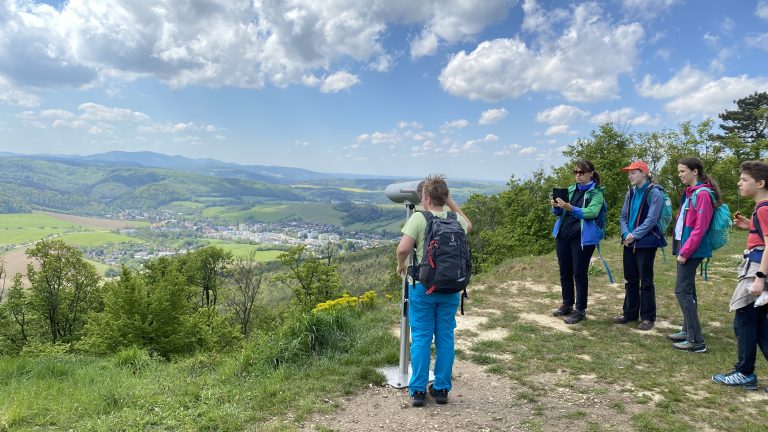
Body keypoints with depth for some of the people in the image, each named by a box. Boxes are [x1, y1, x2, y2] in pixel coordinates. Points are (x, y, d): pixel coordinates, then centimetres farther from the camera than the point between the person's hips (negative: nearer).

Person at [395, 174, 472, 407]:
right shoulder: (456, 219, 3)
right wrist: (451, 202, 23)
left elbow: (403, 248, -19)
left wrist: (401, 265, 1)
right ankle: (441, 388, 21)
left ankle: (418, 390, 12)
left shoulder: (418, 218, -9)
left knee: (421, 338, 6)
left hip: (422, 286, -3)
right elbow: (468, 225, 28)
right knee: (445, 338, 12)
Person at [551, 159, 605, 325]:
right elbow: (559, 212, 11)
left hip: (582, 238, -6)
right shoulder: (570, 190, 12)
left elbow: (592, 212, -22)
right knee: (565, 272, 13)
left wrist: (570, 208, -34)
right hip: (563, 236, 6)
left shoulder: (596, 192, -5)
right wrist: (556, 206, -12)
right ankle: (567, 305, 27)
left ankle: (580, 310, 11)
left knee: (579, 273, 0)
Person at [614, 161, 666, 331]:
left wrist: (634, 235, -16)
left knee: (645, 280, 1)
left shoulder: (654, 193, -10)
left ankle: (648, 317, 11)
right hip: (629, 243, 6)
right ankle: (630, 313, 24)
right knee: (630, 279, 13)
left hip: (646, 243, -6)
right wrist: (626, 234, -6)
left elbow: (651, 219, -16)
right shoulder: (630, 193, 11)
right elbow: (623, 217, 10)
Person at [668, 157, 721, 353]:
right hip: (684, 247, 10)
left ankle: (696, 342, -5)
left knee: (682, 291, -9)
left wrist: (685, 252, -17)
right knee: (688, 290, 15)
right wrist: (680, 249, 13)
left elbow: (700, 228, -19)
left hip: (692, 250, -10)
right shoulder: (689, 193, 13)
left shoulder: (702, 194, -15)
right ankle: (688, 331, 26)